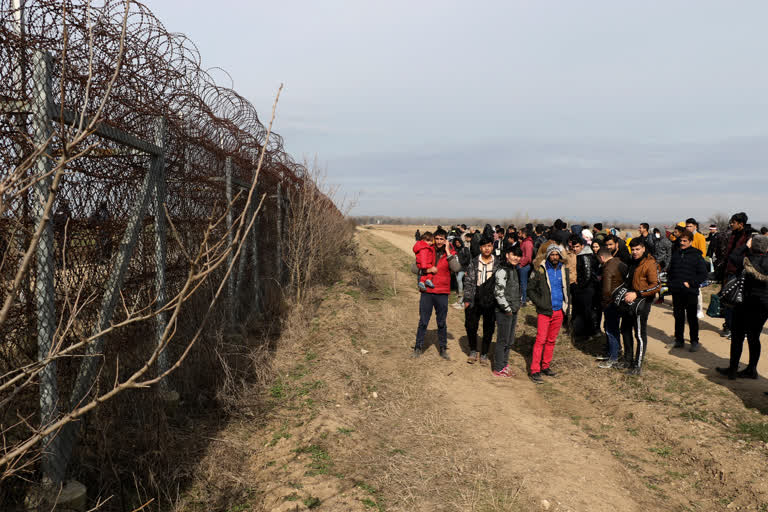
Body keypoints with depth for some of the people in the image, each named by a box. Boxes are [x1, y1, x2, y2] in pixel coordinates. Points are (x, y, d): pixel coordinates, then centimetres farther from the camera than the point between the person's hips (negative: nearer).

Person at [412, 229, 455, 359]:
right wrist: (428, 270, -13)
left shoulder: (450, 254, 2)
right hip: (427, 292, 1)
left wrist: (447, 252, -14)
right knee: (423, 322, 6)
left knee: (441, 323, 10)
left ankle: (443, 349, 22)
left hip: (442, 293, 0)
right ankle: (418, 347, 17)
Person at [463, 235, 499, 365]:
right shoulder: (474, 262, 3)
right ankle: (473, 351, 25)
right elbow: (468, 281, 2)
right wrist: (467, 299, -3)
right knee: (470, 326, 4)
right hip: (474, 301, 0)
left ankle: (484, 354, 22)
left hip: (490, 301, 0)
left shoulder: (498, 263, 2)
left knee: (488, 329, 6)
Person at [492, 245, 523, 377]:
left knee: (510, 341, 16)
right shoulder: (502, 271, -16)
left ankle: (504, 364, 29)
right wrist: (507, 309, -15)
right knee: (502, 340, -1)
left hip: (513, 311, 9)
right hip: (504, 312, -9)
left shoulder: (514, 269, 13)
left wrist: (518, 305, 14)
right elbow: (498, 293, -21)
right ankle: (498, 369, 9)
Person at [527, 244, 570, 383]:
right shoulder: (541, 270, -6)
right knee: (540, 340, -7)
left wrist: (566, 307, 12)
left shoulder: (564, 270, 9)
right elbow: (530, 289, -2)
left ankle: (545, 366, 22)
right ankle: (534, 370, -4)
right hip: (545, 311, -5)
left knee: (551, 340, 11)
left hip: (559, 311, 5)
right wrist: (540, 303, -10)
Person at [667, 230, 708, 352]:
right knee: (678, 317, 11)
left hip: (690, 292, -4)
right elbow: (670, 271, 21)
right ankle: (679, 339, 21)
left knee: (692, 318, 3)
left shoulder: (697, 256, -5)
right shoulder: (676, 254, 10)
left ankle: (694, 341, 12)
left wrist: (690, 283, -14)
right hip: (676, 292, 5)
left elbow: (703, 275, -6)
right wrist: (670, 283, 9)